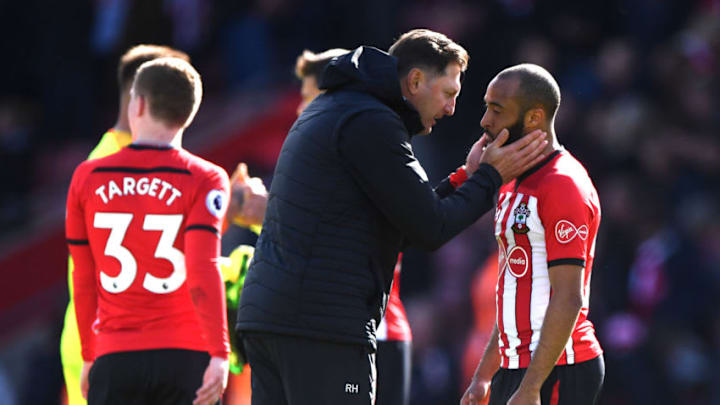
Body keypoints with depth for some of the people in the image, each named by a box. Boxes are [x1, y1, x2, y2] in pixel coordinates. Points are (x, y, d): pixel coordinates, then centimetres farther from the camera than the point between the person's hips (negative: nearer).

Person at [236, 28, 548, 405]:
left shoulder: (329, 109, 22)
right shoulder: (371, 123, -10)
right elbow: (429, 229, -10)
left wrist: (464, 178, 19)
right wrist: (489, 177, 2)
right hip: (324, 321, -10)